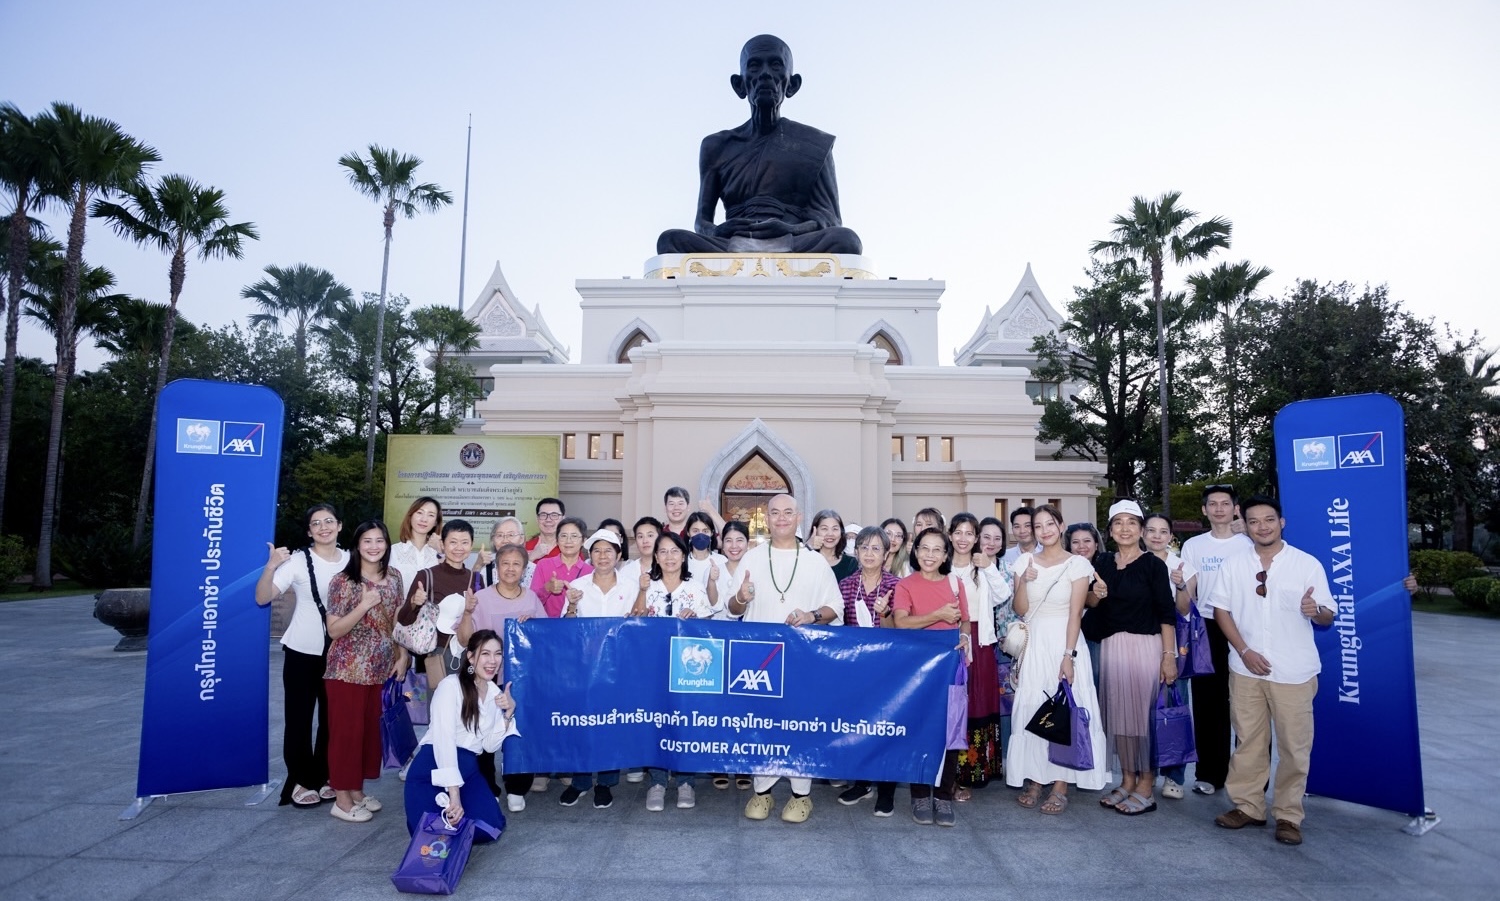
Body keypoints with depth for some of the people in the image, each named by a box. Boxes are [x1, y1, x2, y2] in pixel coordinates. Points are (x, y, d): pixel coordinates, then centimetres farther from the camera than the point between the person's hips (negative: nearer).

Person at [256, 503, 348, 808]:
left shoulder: (352, 561, 0)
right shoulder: (298, 561, -10)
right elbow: (262, 598, -15)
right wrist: (270, 567, -29)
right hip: (302, 651, -3)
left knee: (332, 717, 10)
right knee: (300, 717, 5)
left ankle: (324, 777, 24)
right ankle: (300, 781, 19)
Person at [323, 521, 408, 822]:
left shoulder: (393, 577, 4)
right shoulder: (343, 581, -12)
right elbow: (334, 630, -13)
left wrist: (402, 656, 5)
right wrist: (364, 605, -25)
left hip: (380, 669, 6)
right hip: (347, 670, -5)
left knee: (370, 730, 14)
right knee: (346, 731, 3)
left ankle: (358, 791, 29)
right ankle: (342, 799, 16)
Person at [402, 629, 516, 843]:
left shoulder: (496, 693, 8)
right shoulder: (451, 685, -12)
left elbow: (490, 746, 5)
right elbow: (444, 740, -21)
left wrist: (508, 712, -9)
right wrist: (453, 792, -28)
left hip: (468, 771, 5)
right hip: (433, 769, -5)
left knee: (489, 828, -15)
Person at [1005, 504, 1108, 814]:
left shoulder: (1077, 564, -4)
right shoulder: (1025, 562, 5)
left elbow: (1075, 614, -8)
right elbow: (1020, 610, 2)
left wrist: (1069, 656, -14)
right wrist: (1023, 582, -15)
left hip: (1064, 643, -3)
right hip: (1032, 644, 3)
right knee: (1031, 710, 4)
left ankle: (1060, 785, 8)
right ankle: (1033, 779, 15)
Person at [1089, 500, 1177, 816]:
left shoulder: (1153, 564, -4)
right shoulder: (1102, 563, 9)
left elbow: (1166, 613, -6)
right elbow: (1092, 607, 17)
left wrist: (1169, 656, -11)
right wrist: (1095, 596, -5)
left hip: (1145, 645, -4)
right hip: (1110, 645, 5)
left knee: (1144, 712, 0)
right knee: (1117, 712, 8)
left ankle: (1146, 786, 12)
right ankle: (1127, 779, 21)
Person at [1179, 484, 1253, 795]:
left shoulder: (1248, 545, 3)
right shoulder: (1192, 546, 8)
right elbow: (1188, 594, 10)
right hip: (1206, 628, 2)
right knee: (1207, 702, 5)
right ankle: (1209, 772, 15)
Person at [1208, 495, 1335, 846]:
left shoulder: (1308, 564, -4)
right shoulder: (1234, 565, 3)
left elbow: (1328, 618, -3)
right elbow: (1221, 610, 4)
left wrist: (1316, 611, -27)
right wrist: (1245, 651, -7)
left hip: (1294, 672, -2)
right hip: (1246, 669, 2)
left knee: (1294, 746, 5)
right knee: (1248, 741, 11)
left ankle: (1288, 815, 19)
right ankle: (1247, 806, 23)